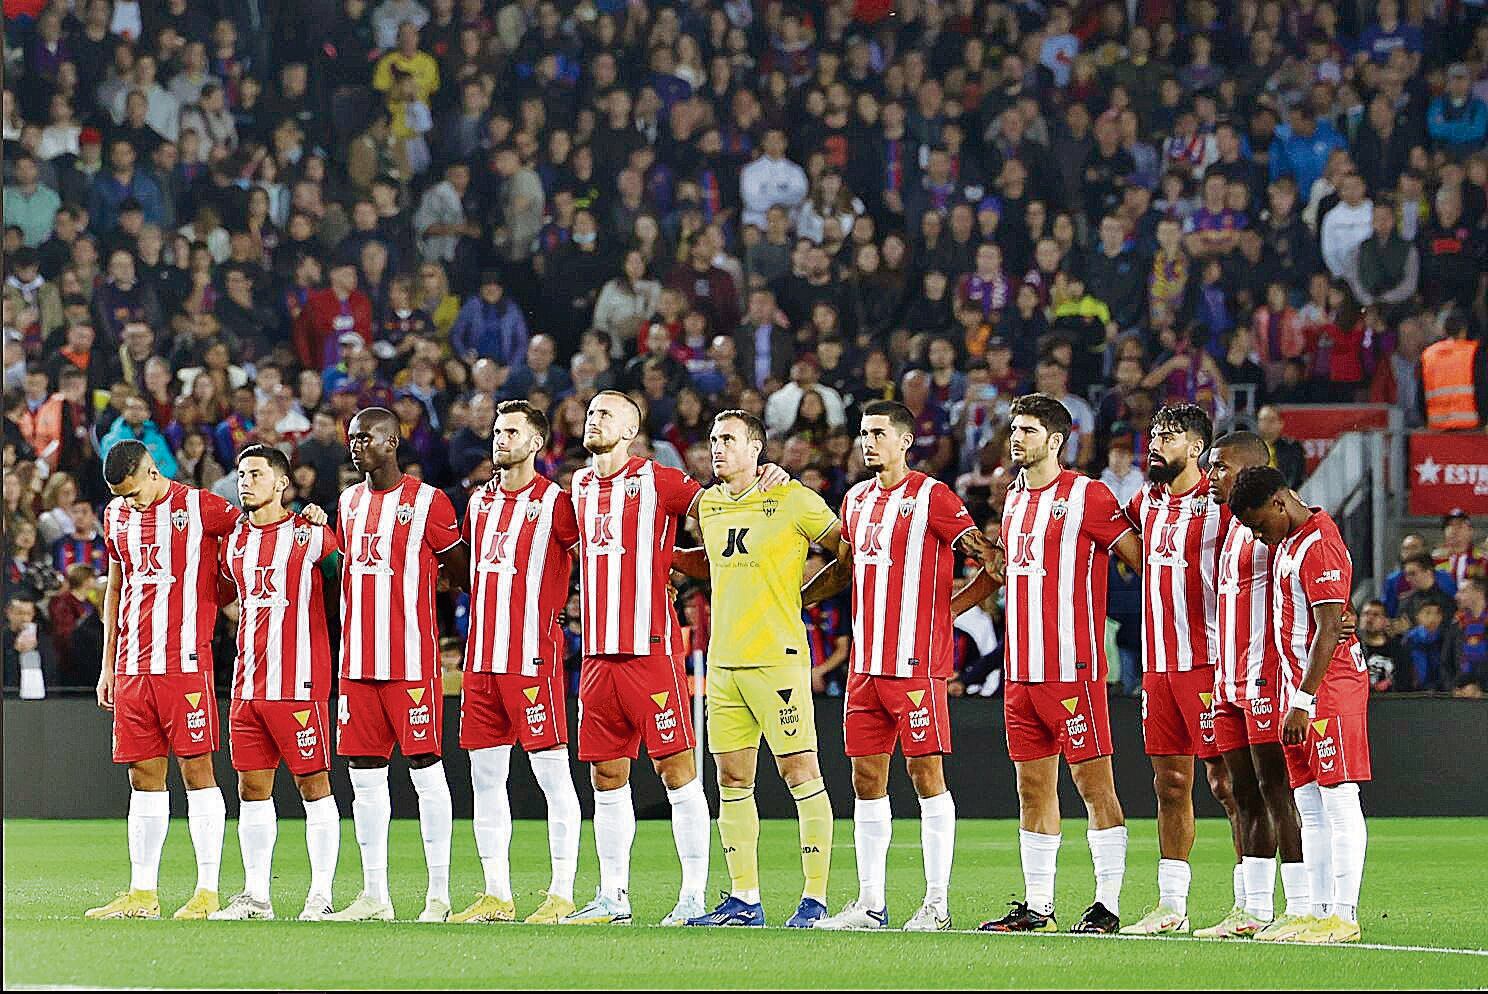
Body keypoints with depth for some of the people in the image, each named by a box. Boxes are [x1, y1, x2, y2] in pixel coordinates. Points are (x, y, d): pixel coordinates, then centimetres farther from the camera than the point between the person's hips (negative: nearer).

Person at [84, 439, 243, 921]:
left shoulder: (200, 508, -4)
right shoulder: (116, 515, 14)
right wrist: (108, 664, 21)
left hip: (185, 661, -6)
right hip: (132, 666, 6)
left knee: (197, 770, -5)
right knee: (143, 777, 7)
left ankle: (207, 892, -4)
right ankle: (142, 894, 10)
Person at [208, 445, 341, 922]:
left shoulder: (311, 534, -5)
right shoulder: (233, 540, 13)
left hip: (299, 683, -6)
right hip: (247, 684, 6)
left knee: (313, 785, -2)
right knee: (251, 787, 7)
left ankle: (320, 896, 0)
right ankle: (255, 896, 12)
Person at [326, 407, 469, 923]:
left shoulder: (428, 502, -5)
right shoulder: (348, 503, 15)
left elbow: (462, 573, 2)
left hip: (412, 661, -6)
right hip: (358, 661, 6)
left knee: (425, 767, -5)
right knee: (365, 777, 5)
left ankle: (439, 894, -3)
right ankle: (374, 896, 10)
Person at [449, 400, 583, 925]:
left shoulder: (556, 502, -5)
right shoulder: (480, 501, 15)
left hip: (533, 659, -7)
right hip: (482, 659, 7)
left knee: (554, 777, -5)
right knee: (485, 778, 8)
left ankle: (562, 897, -4)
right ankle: (496, 896, 13)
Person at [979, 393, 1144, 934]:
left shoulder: (1087, 495, -7)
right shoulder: (1014, 499, 16)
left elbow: (1141, 559, -4)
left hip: (1072, 667, -8)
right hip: (1021, 669, 8)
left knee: (1093, 782, -5)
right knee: (1033, 788, 10)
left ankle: (1108, 904, -4)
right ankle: (1037, 905, 14)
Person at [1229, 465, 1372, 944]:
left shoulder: (1320, 546, -15)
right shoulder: (1288, 540, 15)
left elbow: (1328, 630, -19)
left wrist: (1304, 701, -20)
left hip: (1331, 684, -10)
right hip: (1299, 688, 10)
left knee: (1339, 799, -9)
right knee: (1309, 806, 8)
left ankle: (1343, 917, -10)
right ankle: (1318, 913, 9)